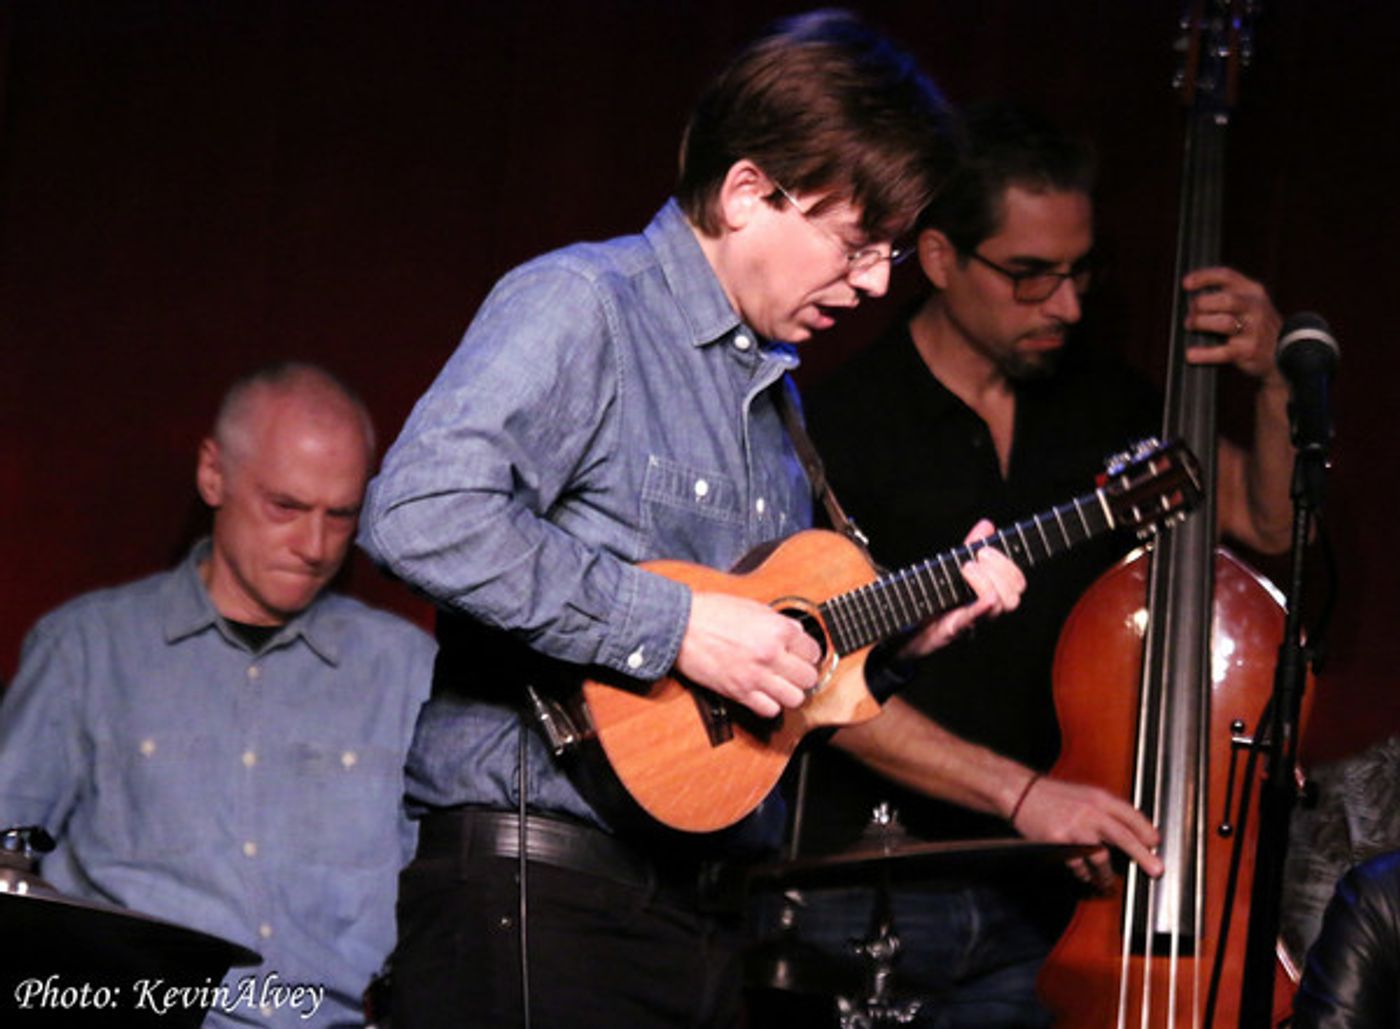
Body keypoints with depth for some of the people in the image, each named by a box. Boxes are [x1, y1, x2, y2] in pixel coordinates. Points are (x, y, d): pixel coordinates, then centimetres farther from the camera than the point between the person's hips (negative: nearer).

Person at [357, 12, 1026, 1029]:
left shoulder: (772, 391, 20)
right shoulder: (579, 306, -8)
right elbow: (420, 513, -25)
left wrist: (912, 625, 10)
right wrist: (676, 625, -22)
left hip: (704, 900, 8)